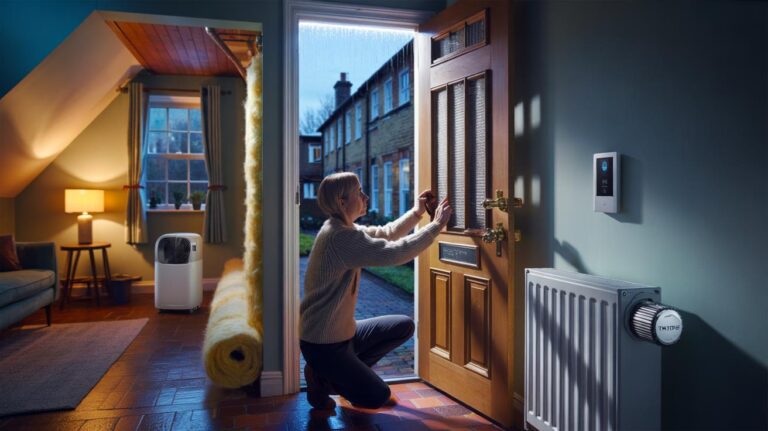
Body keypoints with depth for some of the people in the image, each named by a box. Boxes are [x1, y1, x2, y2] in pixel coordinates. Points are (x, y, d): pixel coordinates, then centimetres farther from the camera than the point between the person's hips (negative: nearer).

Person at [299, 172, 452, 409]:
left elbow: (385, 234, 16)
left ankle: (347, 372, 13)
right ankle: (322, 377, 10)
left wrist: (416, 212, 7)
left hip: (343, 332, 10)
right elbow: (394, 253, -29)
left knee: (404, 326, 11)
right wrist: (437, 225, -20)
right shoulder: (340, 236, -26)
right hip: (323, 344, -10)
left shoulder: (343, 229, 5)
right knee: (377, 396, -7)